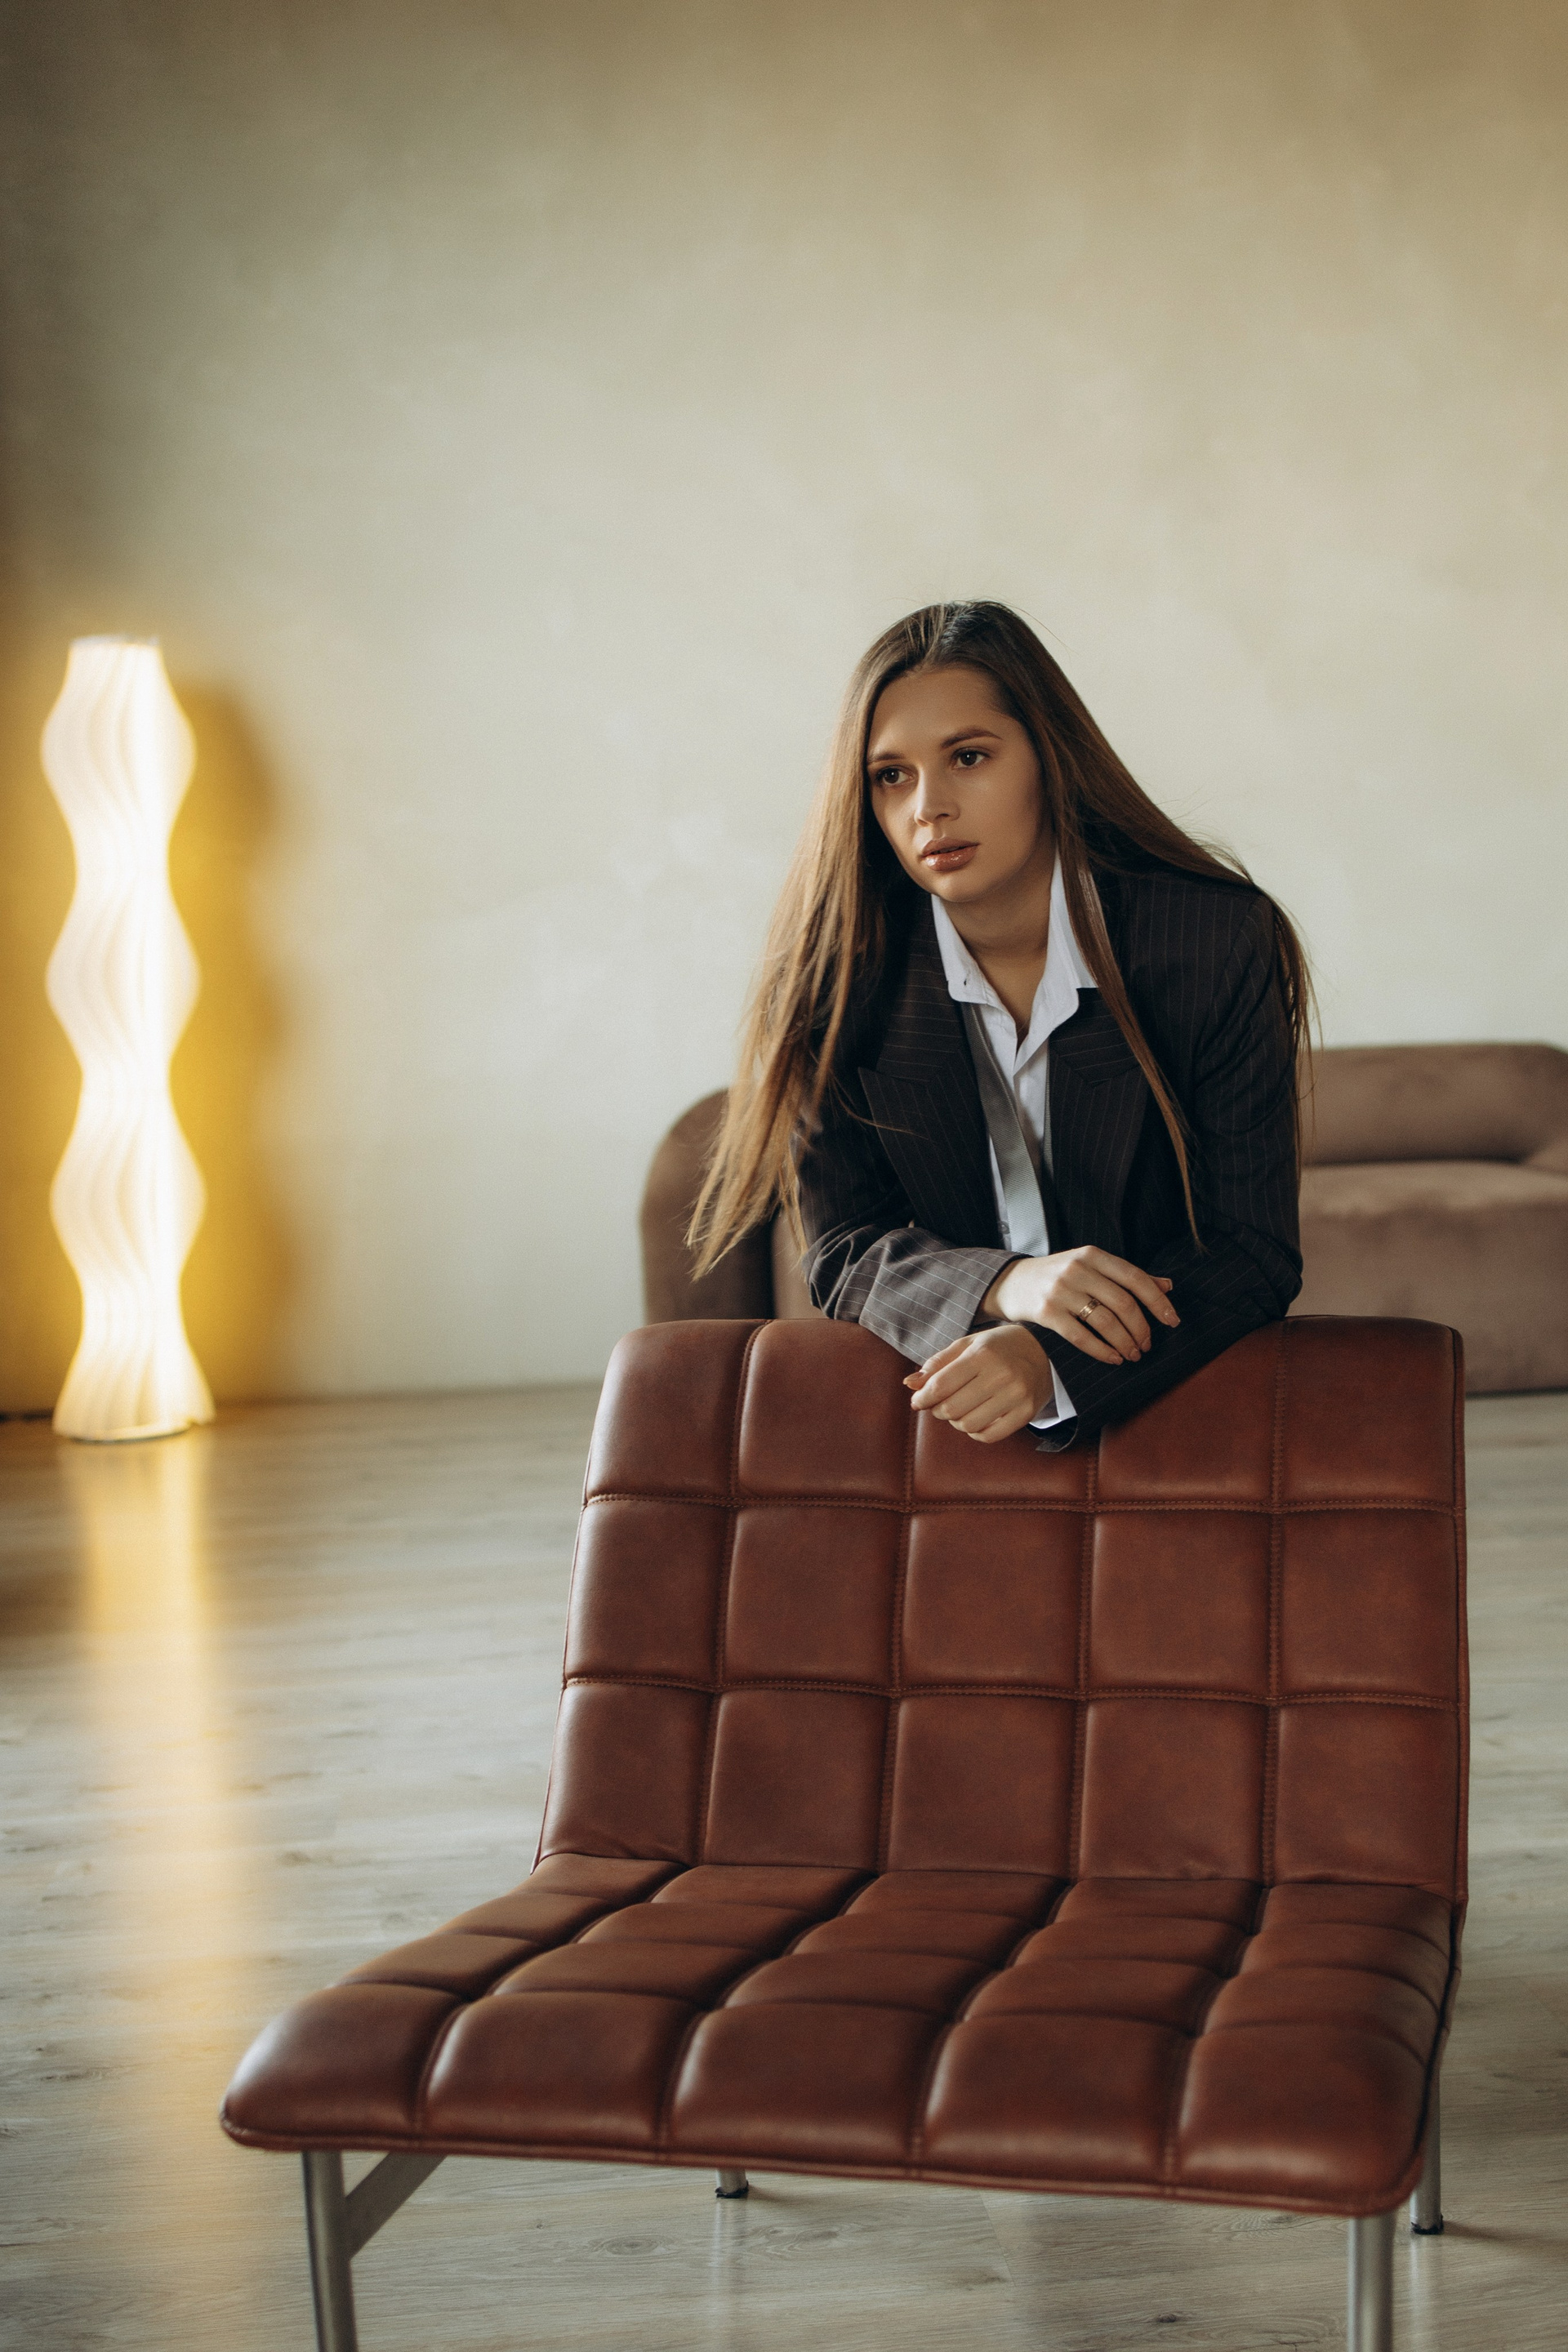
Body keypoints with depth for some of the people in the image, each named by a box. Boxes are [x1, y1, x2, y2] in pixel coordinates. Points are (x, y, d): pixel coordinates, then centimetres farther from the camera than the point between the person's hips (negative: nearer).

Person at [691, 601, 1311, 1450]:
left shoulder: (1219, 942, -9)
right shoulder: (838, 971, -4)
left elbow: (1256, 1252, -10)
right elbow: (844, 1256, -3)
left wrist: (1053, 1360, -27)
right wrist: (1004, 1285, -25)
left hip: (1173, 1387, 1)